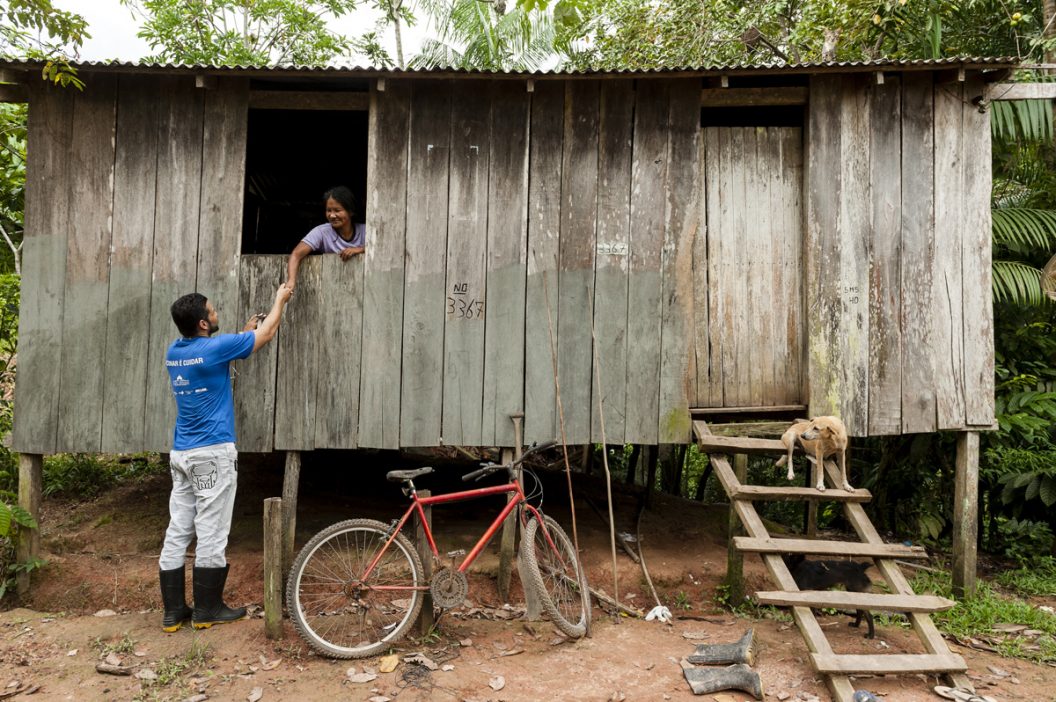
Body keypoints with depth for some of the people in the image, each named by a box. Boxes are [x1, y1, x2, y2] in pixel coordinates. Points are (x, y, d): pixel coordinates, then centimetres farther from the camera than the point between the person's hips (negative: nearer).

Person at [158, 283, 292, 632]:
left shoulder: (174, 352, 8)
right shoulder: (213, 348, -13)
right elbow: (267, 334, -1)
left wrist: (245, 332, 30)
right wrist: (280, 299, 15)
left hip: (181, 454, 8)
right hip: (212, 453, -8)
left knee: (177, 531, 9)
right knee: (211, 534, 1)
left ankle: (173, 611, 15)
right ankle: (207, 609, 9)